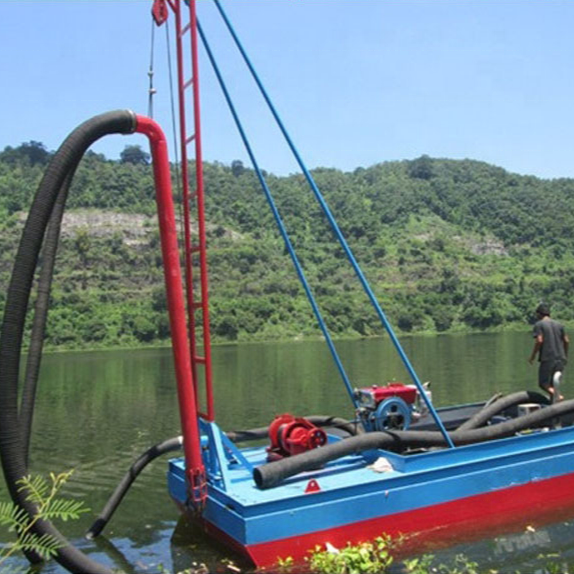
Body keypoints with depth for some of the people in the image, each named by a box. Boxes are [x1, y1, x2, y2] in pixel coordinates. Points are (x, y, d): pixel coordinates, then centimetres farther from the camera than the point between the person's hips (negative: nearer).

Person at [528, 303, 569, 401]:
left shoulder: (538, 324, -1)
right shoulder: (559, 324, 15)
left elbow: (539, 341, -13)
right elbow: (566, 341, 11)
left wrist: (533, 355, -3)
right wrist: (565, 355, 23)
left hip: (547, 358, -5)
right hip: (560, 358, 5)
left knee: (543, 383, 1)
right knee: (553, 382, 14)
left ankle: (556, 394, -24)